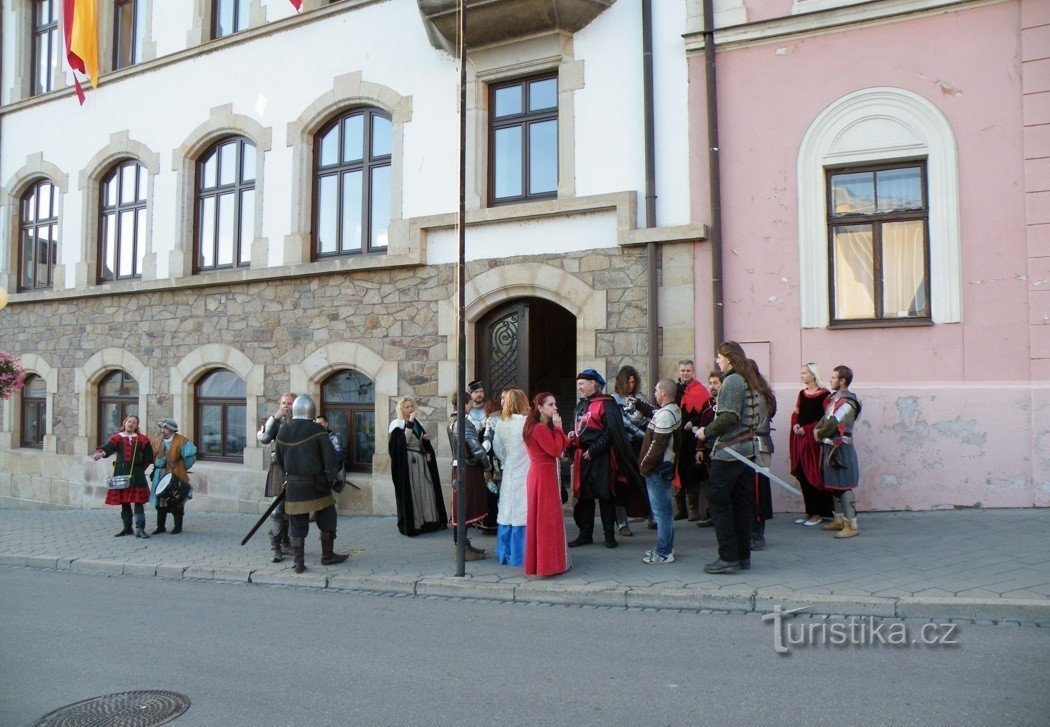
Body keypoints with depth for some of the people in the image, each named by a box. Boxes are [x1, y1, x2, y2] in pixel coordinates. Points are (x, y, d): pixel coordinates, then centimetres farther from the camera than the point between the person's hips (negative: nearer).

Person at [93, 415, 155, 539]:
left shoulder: (142, 439, 8)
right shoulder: (117, 438, 8)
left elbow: (149, 457, 11)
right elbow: (108, 447, -12)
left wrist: (140, 468, 4)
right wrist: (100, 453, -33)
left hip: (136, 474, -2)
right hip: (121, 473, 2)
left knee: (138, 501, -7)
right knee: (124, 501, 9)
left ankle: (140, 529, -8)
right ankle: (127, 527, 20)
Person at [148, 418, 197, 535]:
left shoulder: (181, 441, -9)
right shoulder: (157, 441, 9)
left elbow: (191, 456, -11)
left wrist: (182, 468, -6)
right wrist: (156, 466, 8)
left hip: (175, 477, -5)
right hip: (160, 476, 5)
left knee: (176, 502, 3)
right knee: (160, 502, 9)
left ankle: (178, 527, 13)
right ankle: (161, 526, 19)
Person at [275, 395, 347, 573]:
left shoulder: (282, 431, 2)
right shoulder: (317, 430, -13)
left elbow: (280, 458, 13)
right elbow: (330, 458, -15)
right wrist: (329, 479, -1)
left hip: (293, 486, 4)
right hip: (316, 485, -4)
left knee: (297, 525, 10)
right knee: (327, 521, 14)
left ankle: (298, 563, 13)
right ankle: (327, 555, 23)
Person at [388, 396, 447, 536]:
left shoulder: (417, 422, 16)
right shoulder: (397, 424, -4)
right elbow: (404, 440, -21)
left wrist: (426, 438, 2)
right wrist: (410, 422, -24)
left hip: (421, 462, 7)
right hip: (407, 463, -6)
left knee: (424, 490, 4)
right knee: (410, 492, -5)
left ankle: (426, 520, 11)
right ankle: (410, 524, 1)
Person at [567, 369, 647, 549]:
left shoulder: (606, 404, -10)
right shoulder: (581, 405, 16)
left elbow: (611, 431, -17)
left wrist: (593, 450, -16)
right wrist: (572, 434, 4)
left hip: (601, 458, -7)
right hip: (582, 457, 7)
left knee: (605, 496, 0)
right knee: (584, 496, 10)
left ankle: (609, 535, 11)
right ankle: (585, 534, 19)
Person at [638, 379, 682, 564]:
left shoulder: (664, 415, -20)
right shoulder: (675, 410, 10)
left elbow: (657, 445, -22)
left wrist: (644, 465, -14)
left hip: (657, 469, -10)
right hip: (668, 466, 10)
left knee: (660, 511, -4)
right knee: (664, 509, 16)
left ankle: (663, 553, 2)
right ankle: (666, 548, 25)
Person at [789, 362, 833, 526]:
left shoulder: (824, 394, -7)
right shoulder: (802, 393, 14)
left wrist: (806, 429, -15)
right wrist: (795, 425, -4)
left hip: (815, 439, -6)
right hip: (800, 439, 6)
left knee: (814, 476, -3)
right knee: (802, 476, 7)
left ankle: (818, 513, 7)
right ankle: (809, 511, 16)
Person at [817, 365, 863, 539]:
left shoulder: (848, 402, -16)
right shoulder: (834, 397, 13)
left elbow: (834, 422, -23)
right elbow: (825, 418, 16)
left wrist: (820, 433, -8)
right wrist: (817, 429, -2)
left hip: (840, 448, -9)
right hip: (830, 447, 9)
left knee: (843, 487, -7)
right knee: (834, 486, 16)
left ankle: (851, 526, -3)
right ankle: (839, 520, 26)